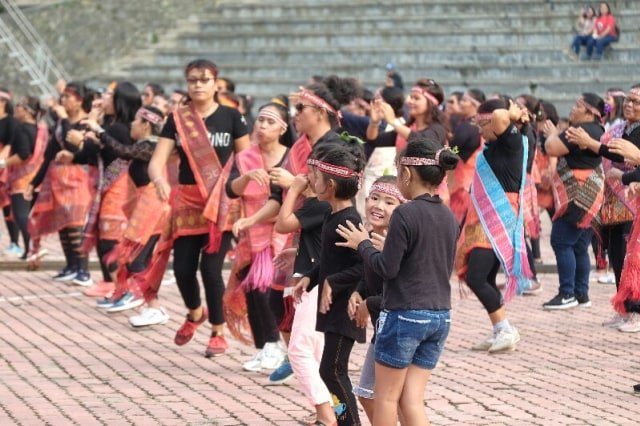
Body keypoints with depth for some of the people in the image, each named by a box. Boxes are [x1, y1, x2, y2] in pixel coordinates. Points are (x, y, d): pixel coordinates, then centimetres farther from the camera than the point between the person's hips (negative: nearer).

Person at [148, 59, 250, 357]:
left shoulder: (230, 117, -1)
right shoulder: (177, 120, 2)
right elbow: (157, 161, -6)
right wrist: (160, 180, -27)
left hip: (221, 203, -2)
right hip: (187, 202, 2)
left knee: (211, 267, -8)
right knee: (182, 268, 1)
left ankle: (218, 332, 11)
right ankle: (195, 313, 34)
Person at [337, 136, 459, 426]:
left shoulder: (405, 214, -15)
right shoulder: (448, 217, 7)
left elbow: (387, 268, -15)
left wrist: (363, 244, 2)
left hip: (405, 315, -7)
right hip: (440, 316, 7)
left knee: (386, 397, 8)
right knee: (412, 399, 8)